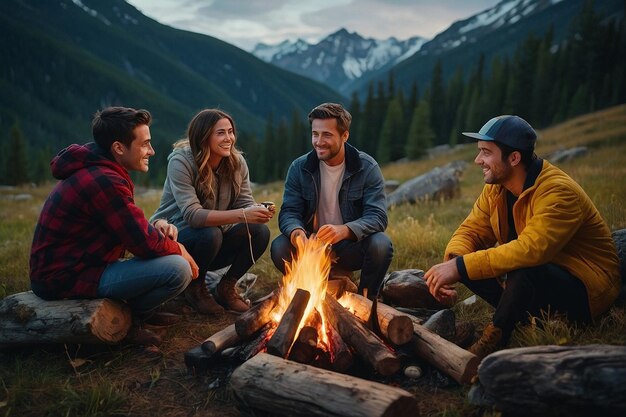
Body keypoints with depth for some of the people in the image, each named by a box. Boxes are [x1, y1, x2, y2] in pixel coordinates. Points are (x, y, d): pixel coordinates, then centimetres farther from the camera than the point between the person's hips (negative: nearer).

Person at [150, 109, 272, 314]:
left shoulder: (237, 162, -5)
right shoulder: (181, 162, -22)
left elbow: (246, 203, -7)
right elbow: (193, 215, -32)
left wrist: (259, 211, -33)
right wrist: (241, 215, -43)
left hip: (214, 238, 5)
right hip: (172, 235, -5)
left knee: (260, 232, -18)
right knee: (210, 234, -36)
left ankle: (226, 287, 3)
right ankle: (195, 287, -5)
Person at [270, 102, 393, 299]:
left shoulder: (367, 168, -10)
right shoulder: (299, 168, -4)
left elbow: (377, 216, -19)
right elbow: (289, 212, -6)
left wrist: (344, 230, -40)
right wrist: (295, 231, -33)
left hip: (352, 246, -1)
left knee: (381, 244, -31)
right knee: (279, 247, -26)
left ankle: (366, 299, -3)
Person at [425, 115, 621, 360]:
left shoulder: (558, 192, -26)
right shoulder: (496, 188, -1)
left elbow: (530, 250, -39)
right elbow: (471, 230, -5)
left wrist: (461, 267, -40)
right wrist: (452, 262, -28)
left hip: (587, 290, -7)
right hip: (536, 279, 7)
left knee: (525, 271, -38)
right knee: (465, 259, -11)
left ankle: (491, 343, -19)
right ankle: (524, 317, -13)